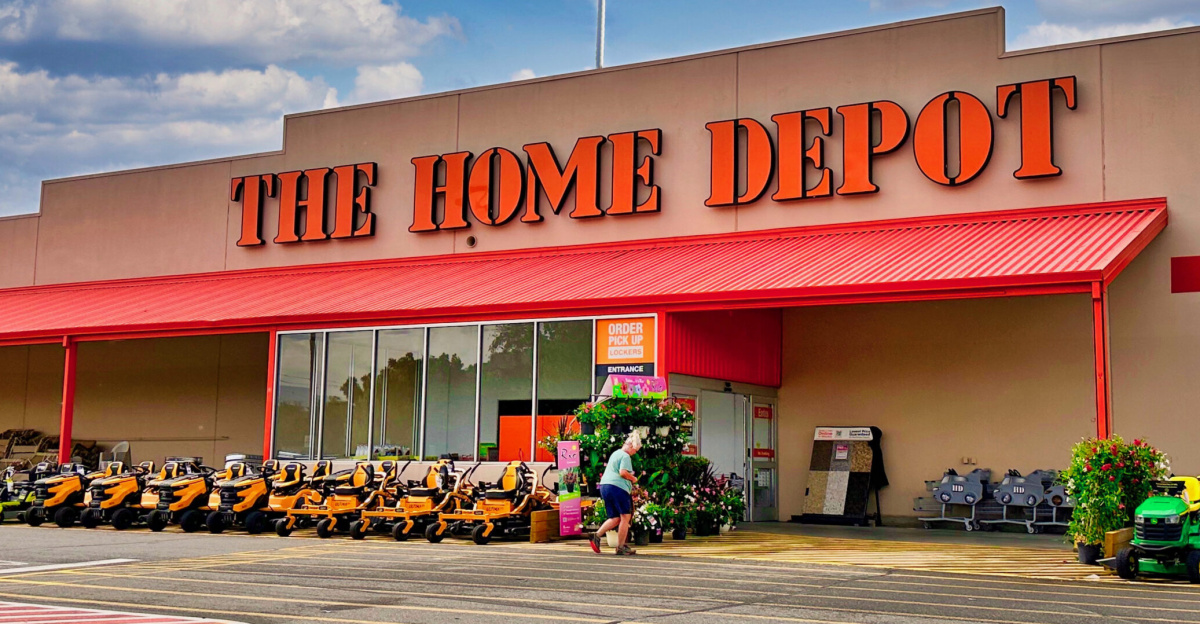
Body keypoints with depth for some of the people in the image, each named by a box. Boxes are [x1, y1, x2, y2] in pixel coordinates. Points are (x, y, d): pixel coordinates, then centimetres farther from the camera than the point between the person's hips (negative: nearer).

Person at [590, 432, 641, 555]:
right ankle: (621, 547, -1)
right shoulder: (625, 456, -7)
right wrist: (633, 479, -2)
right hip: (617, 486, -9)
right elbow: (623, 472, -19)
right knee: (625, 517, -1)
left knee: (615, 518, 12)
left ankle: (597, 535, -5)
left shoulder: (615, 453, 23)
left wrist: (630, 477, 23)